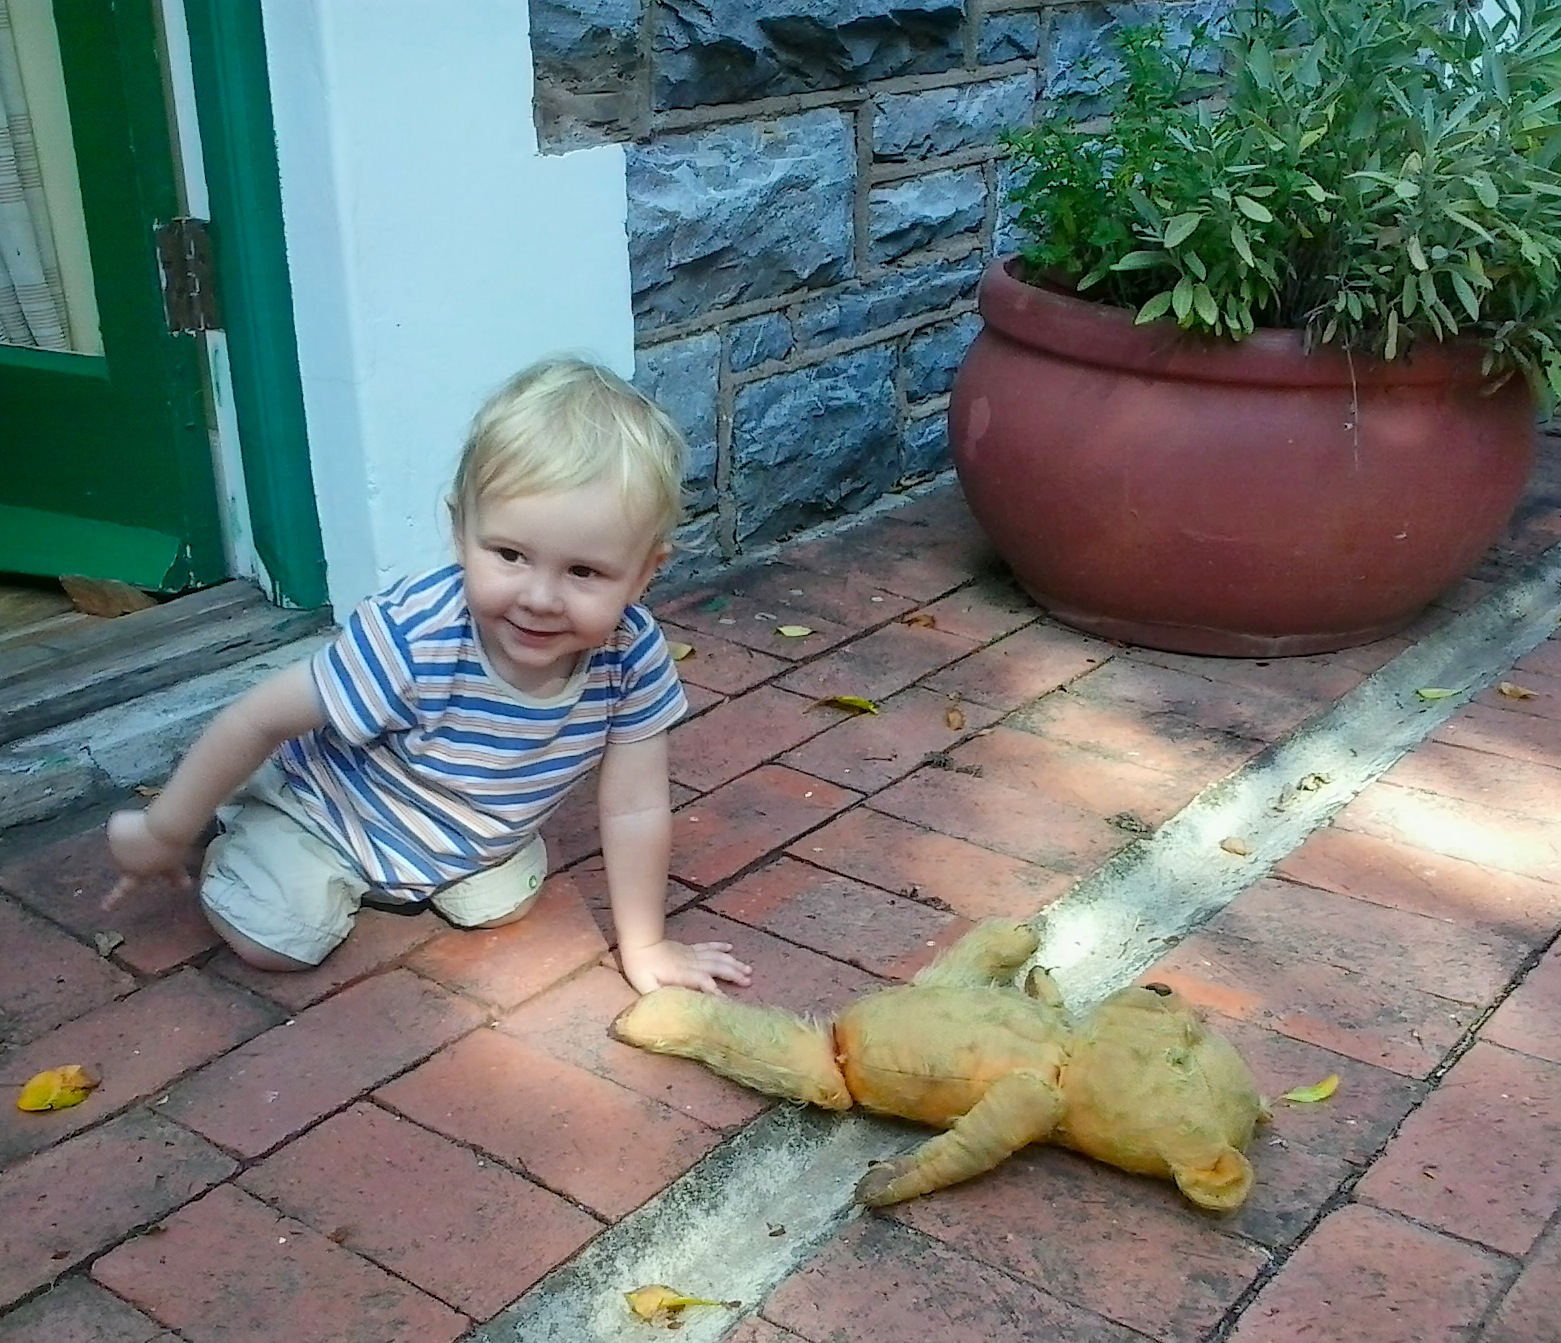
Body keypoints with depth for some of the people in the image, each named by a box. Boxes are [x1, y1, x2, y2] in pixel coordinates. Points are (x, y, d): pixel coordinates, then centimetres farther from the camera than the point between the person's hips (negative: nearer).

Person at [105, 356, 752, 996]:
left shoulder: (634, 657, -30)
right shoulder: (410, 640, -41)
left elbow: (636, 808, -17)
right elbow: (258, 720, -26)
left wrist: (644, 947, -11)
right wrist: (162, 832, -15)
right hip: (324, 803, -4)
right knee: (278, 941, -13)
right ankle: (235, 832, 18)